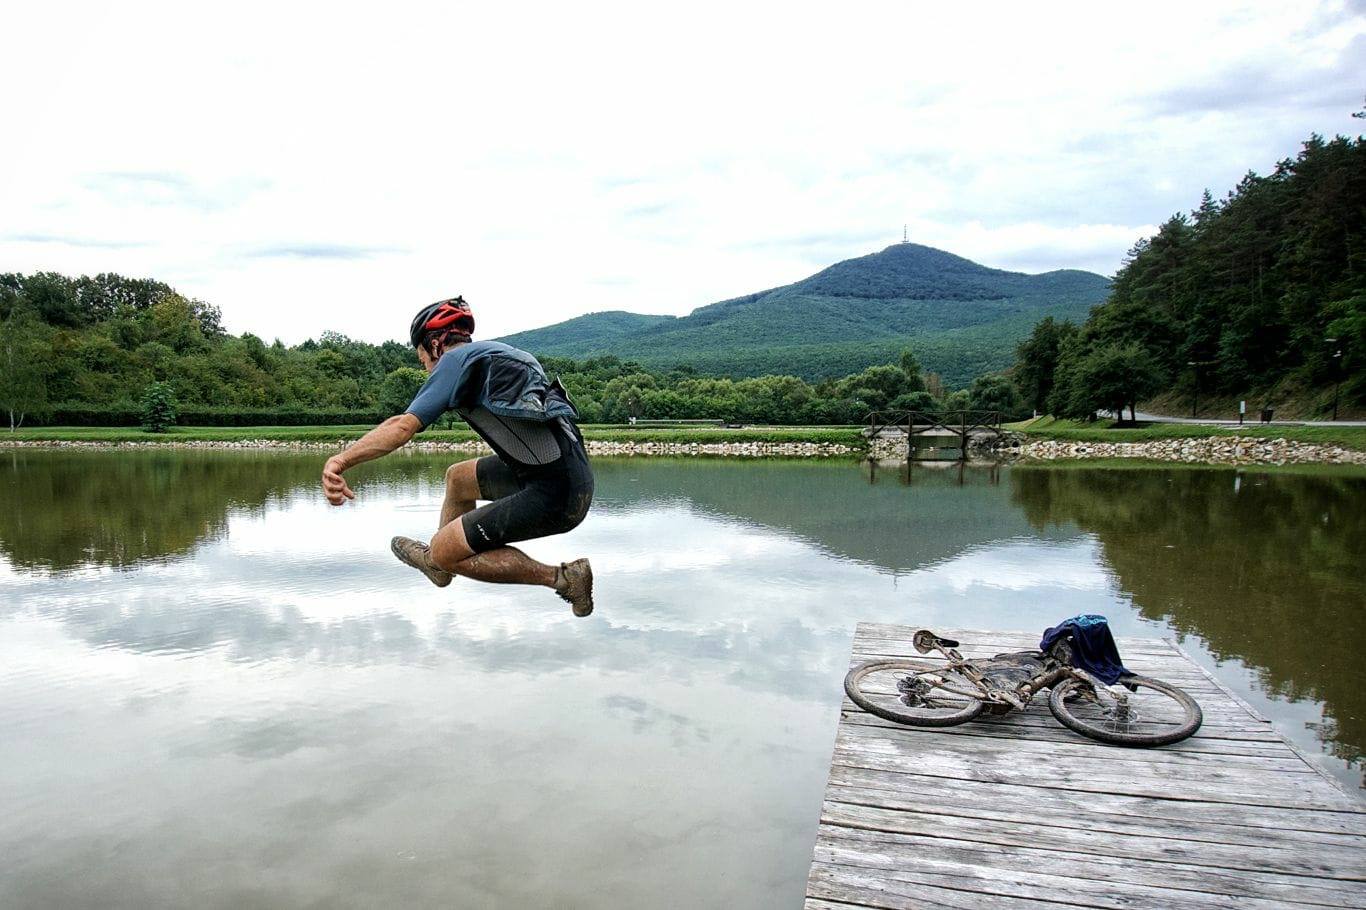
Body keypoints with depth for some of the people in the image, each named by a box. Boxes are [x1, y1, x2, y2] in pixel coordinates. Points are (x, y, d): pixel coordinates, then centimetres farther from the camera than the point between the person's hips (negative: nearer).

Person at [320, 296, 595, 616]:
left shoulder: (456, 359, -2)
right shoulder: (500, 353, 23)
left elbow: (404, 425, -15)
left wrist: (339, 461, -22)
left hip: (554, 494, -9)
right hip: (575, 478, 9)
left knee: (445, 551, 0)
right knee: (457, 477, 25)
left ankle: (562, 578, 1)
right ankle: (438, 563, 45)